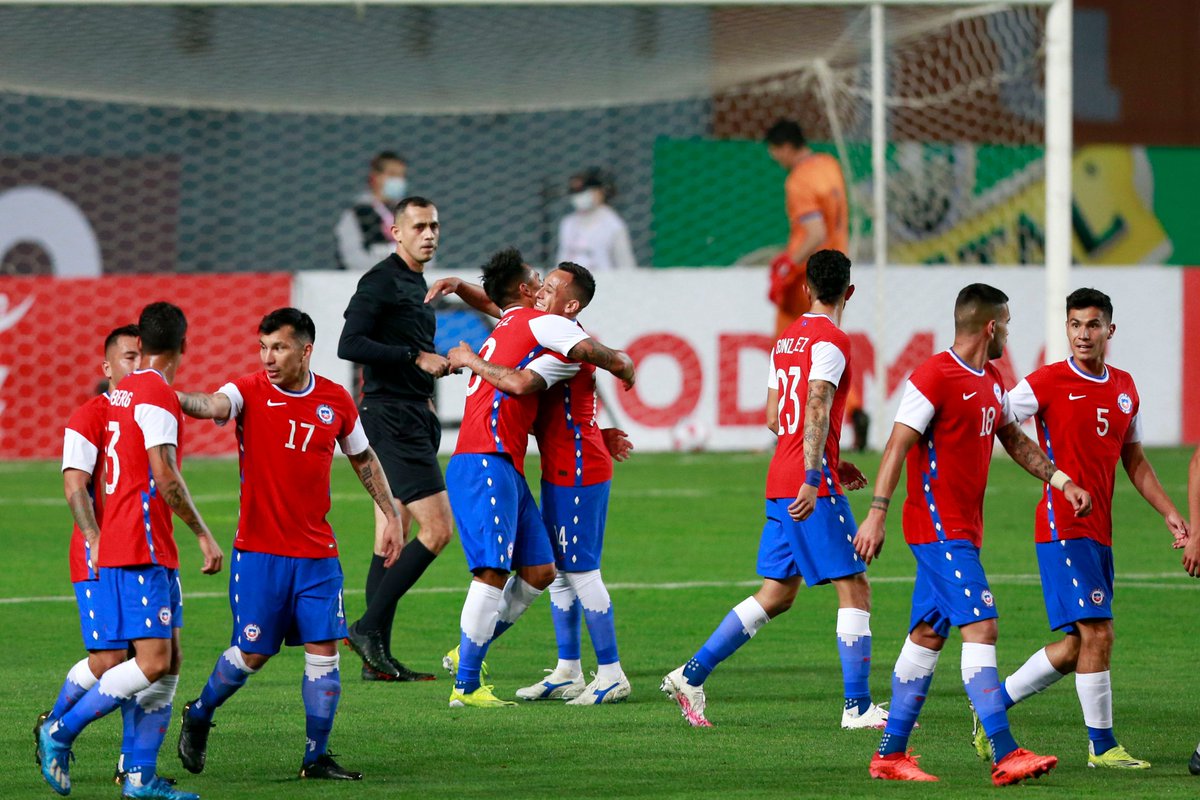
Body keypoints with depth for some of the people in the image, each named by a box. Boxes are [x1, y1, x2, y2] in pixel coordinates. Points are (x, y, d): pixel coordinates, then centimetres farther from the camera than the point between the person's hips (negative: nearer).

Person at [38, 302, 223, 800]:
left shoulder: (121, 392, 16)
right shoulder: (158, 395, -11)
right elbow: (165, 478, -18)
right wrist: (203, 534, -12)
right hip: (140, 550, -10)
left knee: (168, 662, 7)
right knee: (153, 660, -13)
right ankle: (61, 732, -8)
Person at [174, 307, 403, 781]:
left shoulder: (336, 401, 4)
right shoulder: (250, 391, -7)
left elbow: (364, 460, 19)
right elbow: (213, 405, -29)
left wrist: (391, 515, 16)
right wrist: (169, 397, -49)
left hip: (317, 554, 3)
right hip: (258, 551, -3)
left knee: (324, 649, -3)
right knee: (252, 653, 1)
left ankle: (317, 757, 6)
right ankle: (198, 716, 28)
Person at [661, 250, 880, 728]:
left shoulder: (787, 339, 17)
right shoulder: (831, 341, -10)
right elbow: (817, 410, -22)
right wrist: (812, 479, -29)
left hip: (779, 483, 8)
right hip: (812, 486, -8)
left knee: (776, 595, 12)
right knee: (854, 589, -3)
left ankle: (691, 675, 8)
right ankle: (858, 707, -5)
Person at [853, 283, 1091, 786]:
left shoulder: (990, 382, 15)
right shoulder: (934, 377, -14)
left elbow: (1014, 441, 28)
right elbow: (898, 446, -17)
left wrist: (1060, 480, 19)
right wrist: (876, 514, -22)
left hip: (961, 531, 10)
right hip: (940, 531, -10)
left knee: (927, 636, 11)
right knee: (980, 628, -15)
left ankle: (890, 754, 16)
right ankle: (1004, 756, -19)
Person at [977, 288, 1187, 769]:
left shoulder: (1125, 389, 12)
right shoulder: (1047, 384, -7)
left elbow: (1134, 460, 22)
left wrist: (1169, 513, 14)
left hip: (1099, 531, 7)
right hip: (1062, 526, -7)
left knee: (1076, 646, 8)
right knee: (1097, 633, -12)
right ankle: (1101, 745, -3)